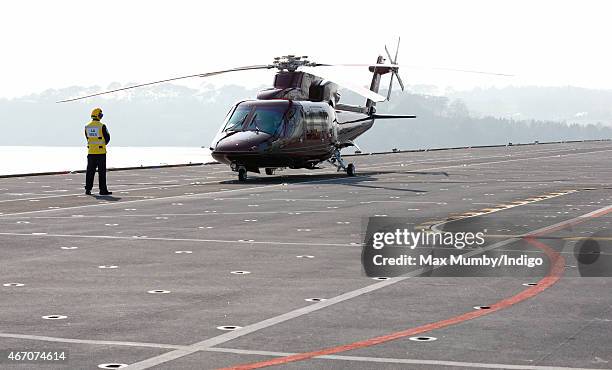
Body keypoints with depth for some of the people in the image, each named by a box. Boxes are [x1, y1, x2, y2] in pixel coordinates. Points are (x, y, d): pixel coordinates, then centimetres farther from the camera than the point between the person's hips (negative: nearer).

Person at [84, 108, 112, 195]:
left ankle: (88, 189, 8)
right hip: (101, 152, -5)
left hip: (91, 152, 5)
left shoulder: (87, 127, 5)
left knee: (90, 171, 9)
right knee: (102, 172, -1)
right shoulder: (102, 126, -11)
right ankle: (103, 190, 0)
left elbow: (88, 138, 12)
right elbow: (107, 138, -4)